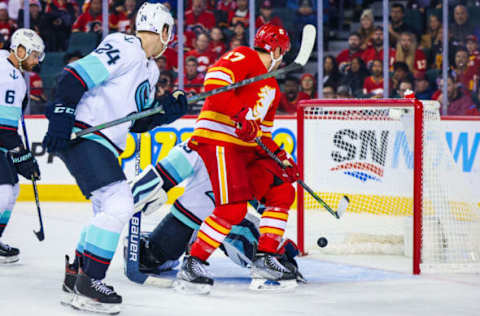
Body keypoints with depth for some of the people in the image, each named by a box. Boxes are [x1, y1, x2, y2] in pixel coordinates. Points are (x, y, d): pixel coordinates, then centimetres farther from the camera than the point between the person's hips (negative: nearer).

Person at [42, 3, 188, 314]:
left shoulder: (150, 70, 19)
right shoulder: (124, 48, -12)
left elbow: (138, 121, 21)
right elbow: (76, 75, -19)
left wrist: (167, 109, 5)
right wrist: (61, 117, -26)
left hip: (105, 145, 11)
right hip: (80, 136, -11)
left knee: (109, 209, 19)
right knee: (119, 205, -19)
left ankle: (76, 273, 32)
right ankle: (87, 285, -15)